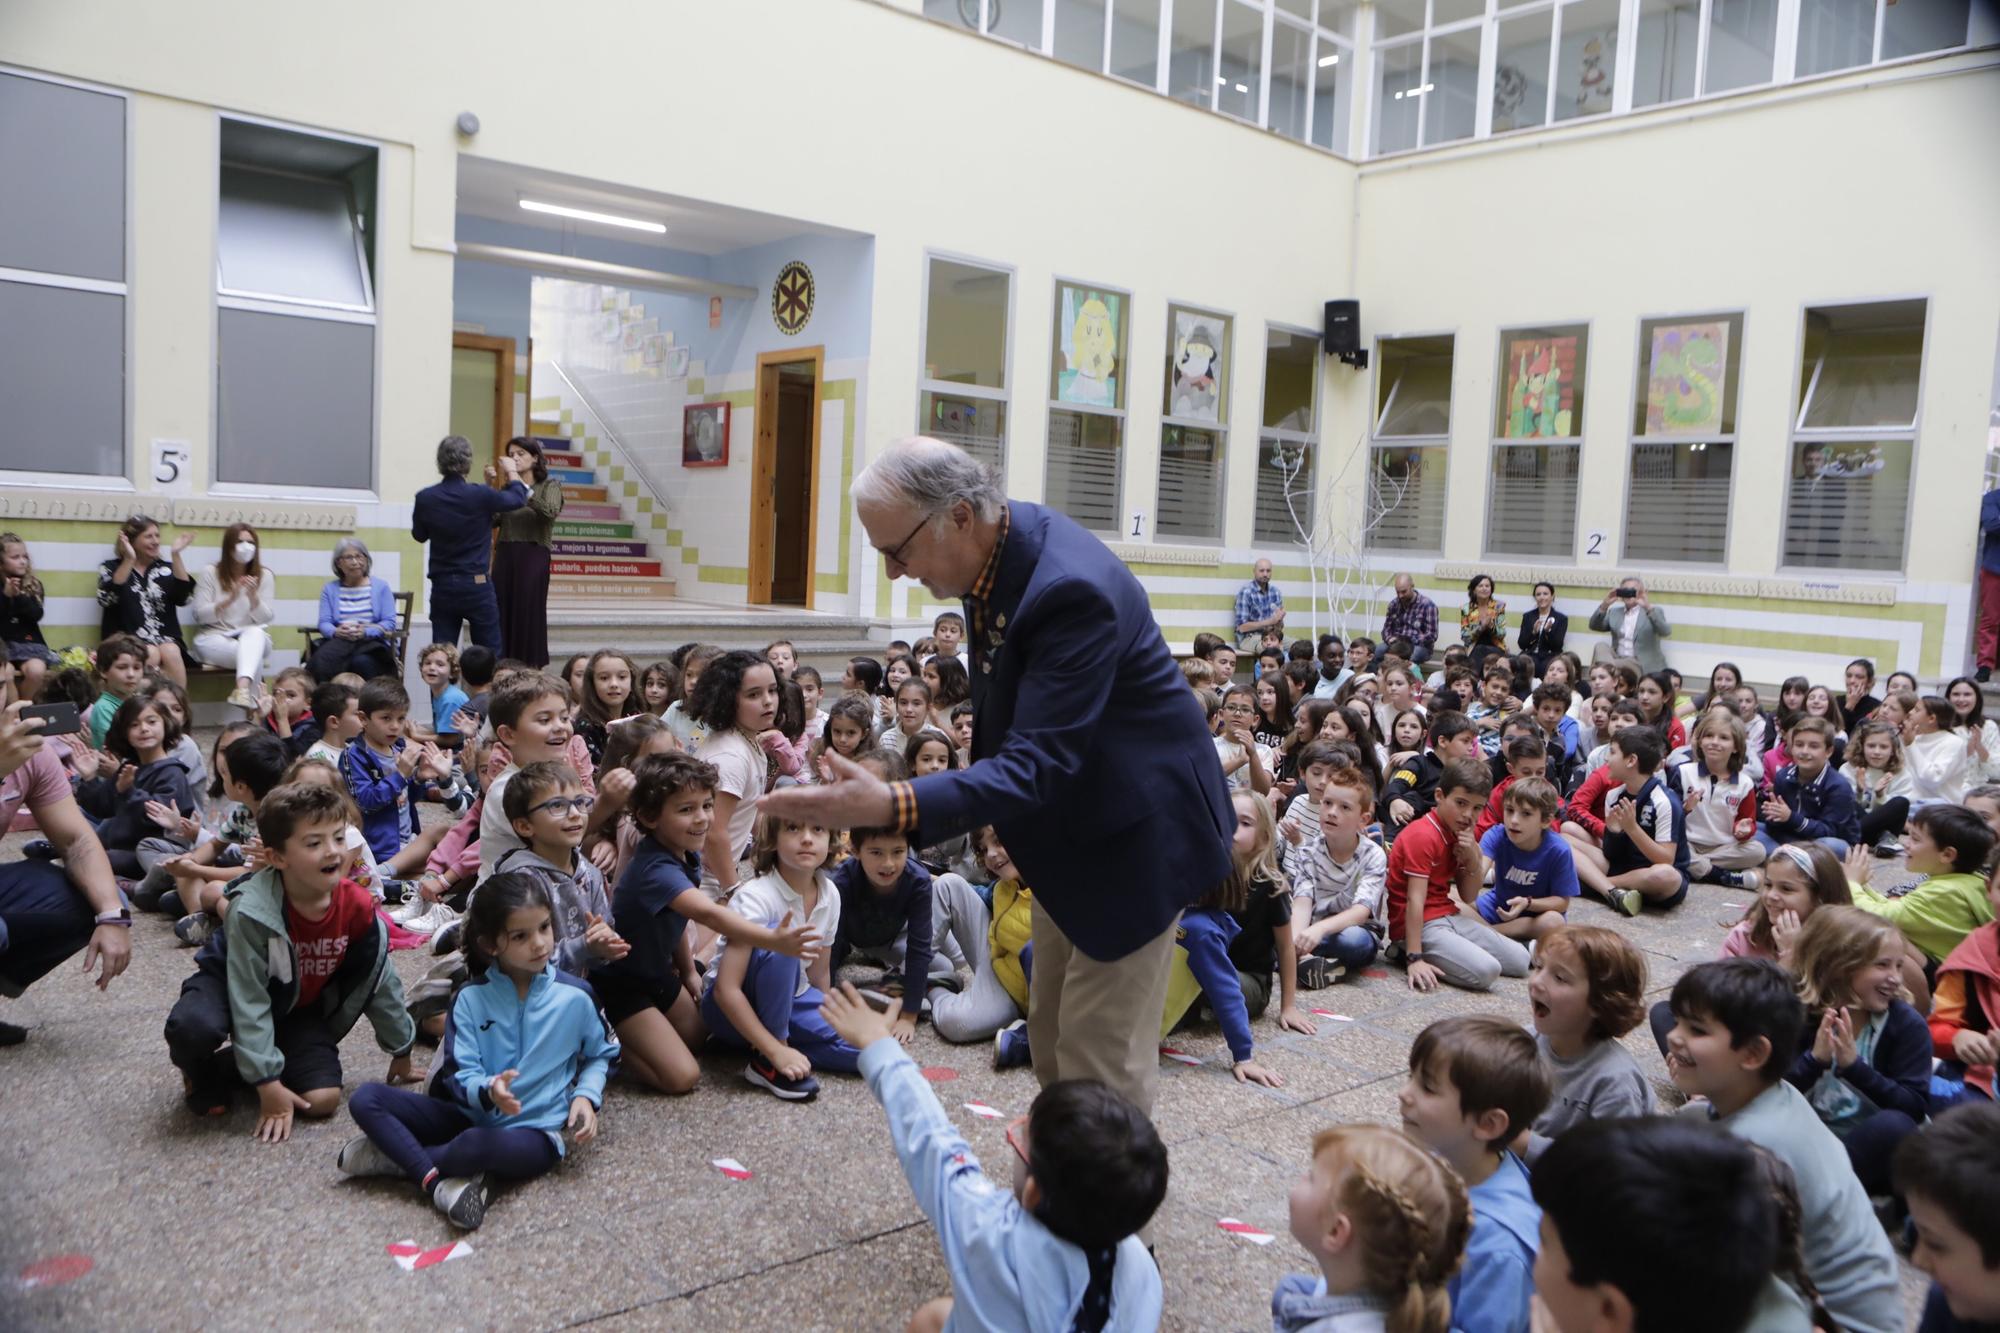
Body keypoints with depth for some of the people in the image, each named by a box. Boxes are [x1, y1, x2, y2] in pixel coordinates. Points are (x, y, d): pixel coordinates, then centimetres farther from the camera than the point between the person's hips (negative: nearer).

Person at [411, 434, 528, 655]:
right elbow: (517, 498, 5)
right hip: (477, 586, -3)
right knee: (491, 655, 5)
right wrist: (512, 472, 24)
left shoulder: (425, 498, -5)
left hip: (442, 587, 3)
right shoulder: (481, 496, -14)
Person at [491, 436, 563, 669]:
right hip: (504, 556, 4)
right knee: (502, 616, 3)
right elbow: (491, 520, 2)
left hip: (533, 557, -4)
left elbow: (550, 512, -20)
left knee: (528, 616, -3)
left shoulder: (550, 485, 1)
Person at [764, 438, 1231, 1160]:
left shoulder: (1072, 589, -34)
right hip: (1073, 824, 9)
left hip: (1134, 829, -9)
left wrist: (893, 807, -48)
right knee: (1052, 1028, 20)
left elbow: (1038, 766, -38)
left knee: (1101, 1053, 0)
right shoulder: (998, 545, -6)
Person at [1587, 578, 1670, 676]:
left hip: (1643, 665, -5)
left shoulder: (1653, 612, 5)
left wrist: (1648, 608, -28)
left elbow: (1665, 632, -14)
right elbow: (1594, 626, 4)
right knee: (1601, 647, -24)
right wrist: (1604, 605, -11)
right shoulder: (1614, 611, 18)